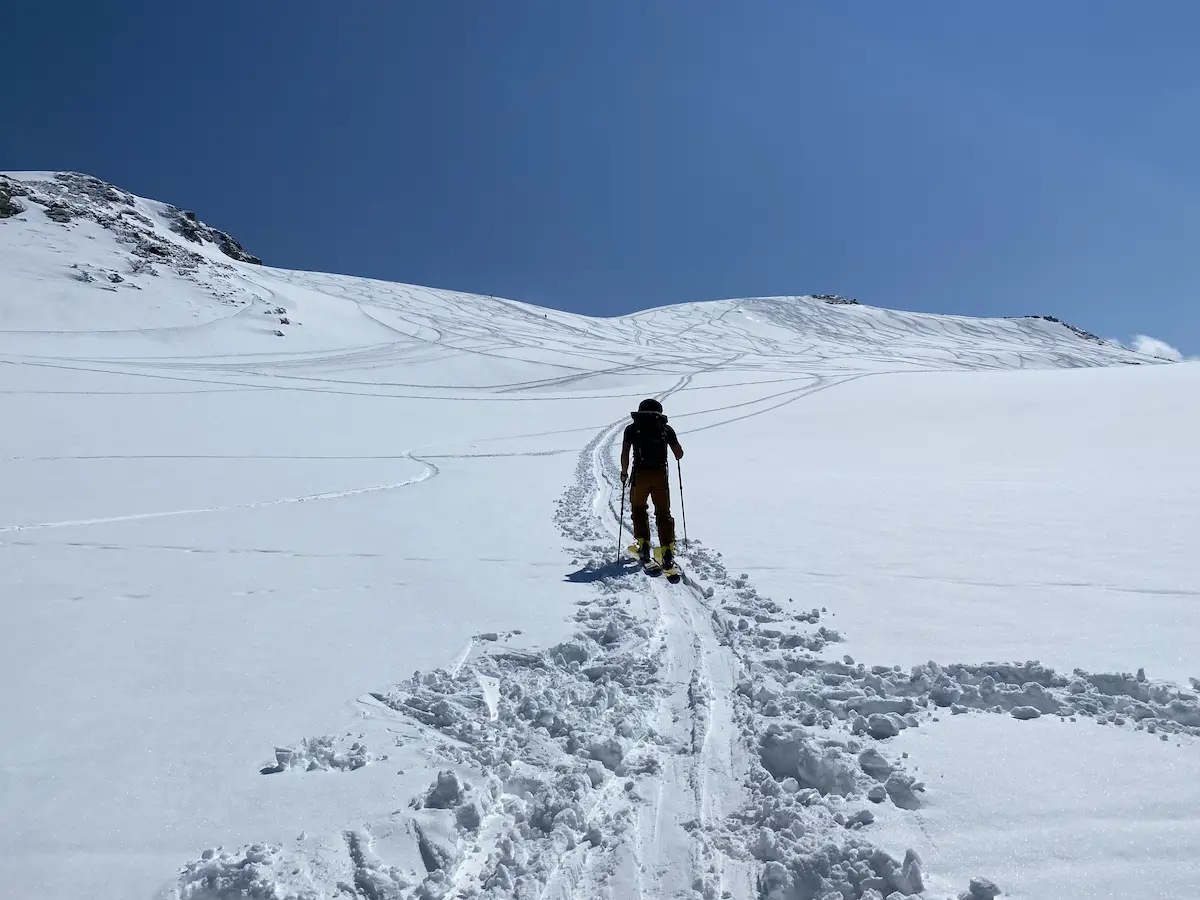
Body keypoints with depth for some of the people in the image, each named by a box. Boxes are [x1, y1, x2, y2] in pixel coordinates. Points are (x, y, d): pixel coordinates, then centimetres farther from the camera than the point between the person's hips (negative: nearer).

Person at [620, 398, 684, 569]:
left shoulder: (632, 428, 8)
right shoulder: (666, 429, 11)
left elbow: (625, 453, 0)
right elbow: (679, 454, 9)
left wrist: (624, 473, 12)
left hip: (640, 475, -1)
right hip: (661, 475, 1)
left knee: (639, 510, 20)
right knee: (663, 513, 9)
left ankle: (643, 545, 9)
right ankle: (668, 550, -3)